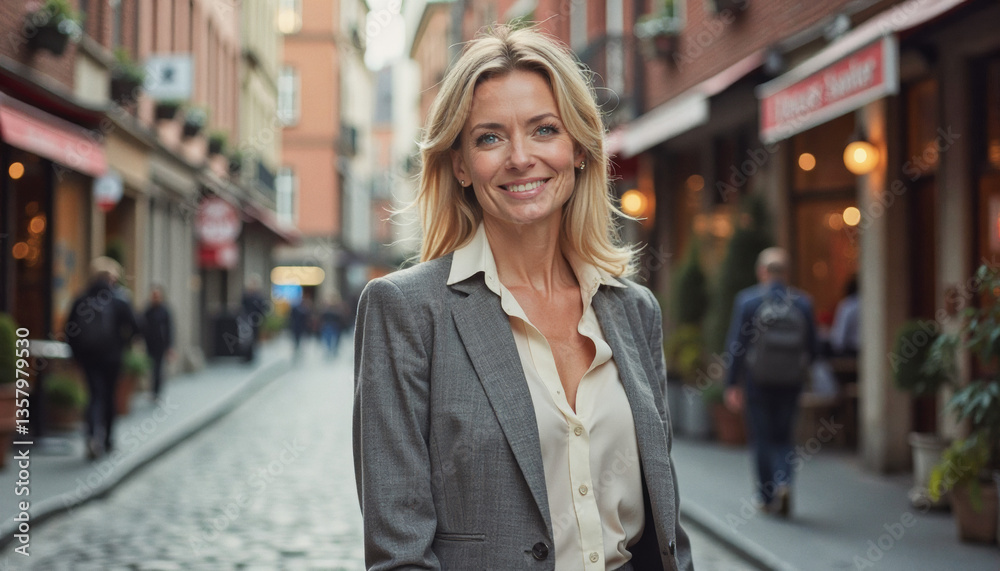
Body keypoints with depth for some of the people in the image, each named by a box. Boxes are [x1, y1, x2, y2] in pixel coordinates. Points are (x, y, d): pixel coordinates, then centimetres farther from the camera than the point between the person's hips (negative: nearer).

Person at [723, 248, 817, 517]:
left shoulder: (747, 300, -5)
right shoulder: (802, 302, 1)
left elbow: (736, 345, -7)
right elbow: (812, 349, 4)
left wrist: (732, 384, -3)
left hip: (758, 380, -2)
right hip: (791, 381, 2)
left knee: (762, 437, 8)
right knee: (783, 436, 14)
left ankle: (767, 497, 13)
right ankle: (783, 482, -9)